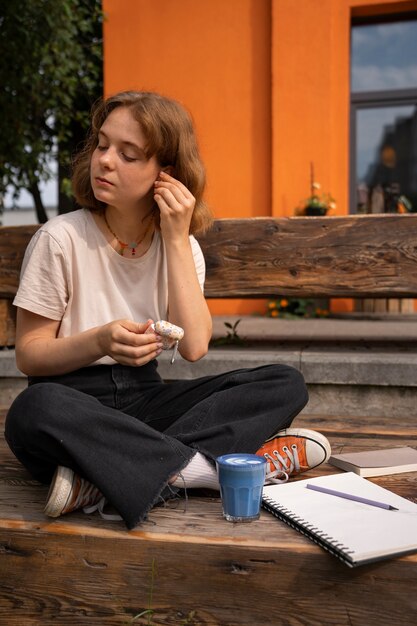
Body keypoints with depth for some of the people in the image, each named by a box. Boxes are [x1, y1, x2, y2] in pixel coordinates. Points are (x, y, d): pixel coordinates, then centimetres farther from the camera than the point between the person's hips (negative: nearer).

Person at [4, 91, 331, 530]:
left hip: (145, 401, 4)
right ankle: (205, 465, -28)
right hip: (74, 401, -4)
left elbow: (194, 347, -11)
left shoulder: (181, 246, 4)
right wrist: (102, 341, -25)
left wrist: (177, 240, -12)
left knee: (285, 384, -13)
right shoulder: (61, 239, -6)